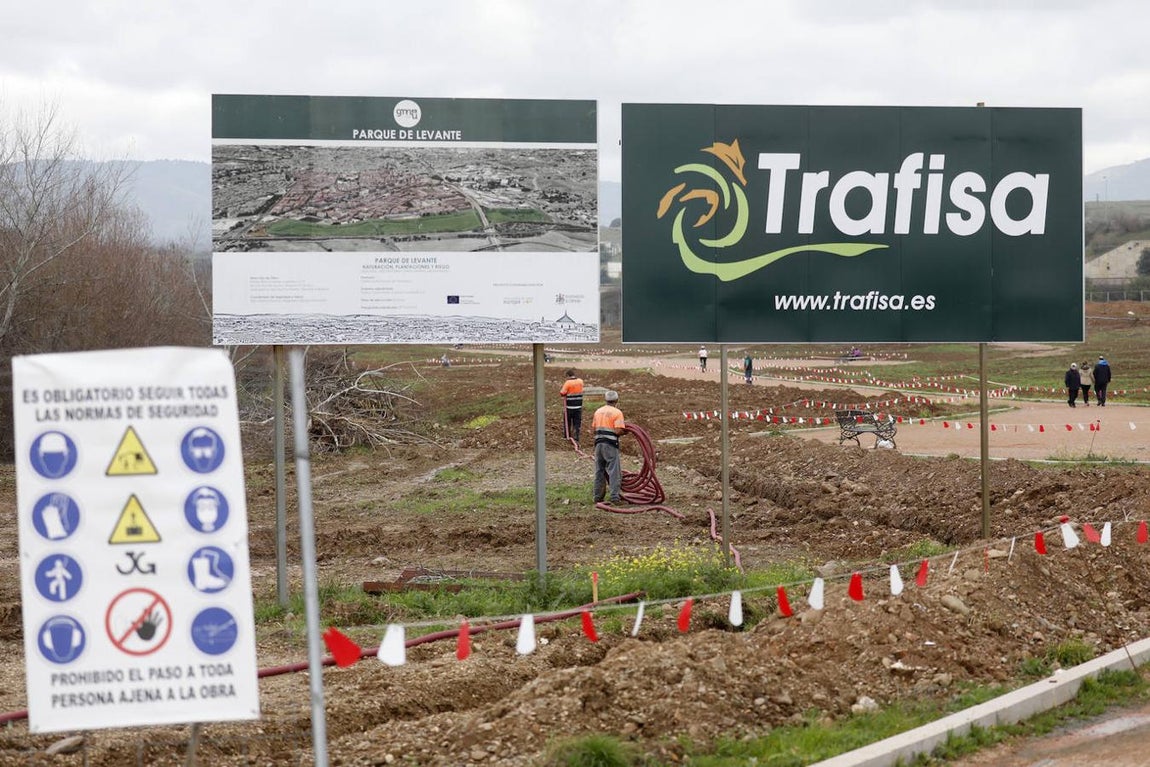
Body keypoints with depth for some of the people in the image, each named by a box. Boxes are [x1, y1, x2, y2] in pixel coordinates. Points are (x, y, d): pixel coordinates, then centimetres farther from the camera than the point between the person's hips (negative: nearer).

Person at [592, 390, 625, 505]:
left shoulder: (598, 411, 12)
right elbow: (618, 431, -15)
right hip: (611, 444, -6)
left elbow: (594, 428, 12)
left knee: (599, 470, 13)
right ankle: (615, 496, -10)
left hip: (598, 443, 6)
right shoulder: (617, 412, -7)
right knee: (614, 470, -4)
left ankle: (598, 496, 17)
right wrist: (625, 432, 4)